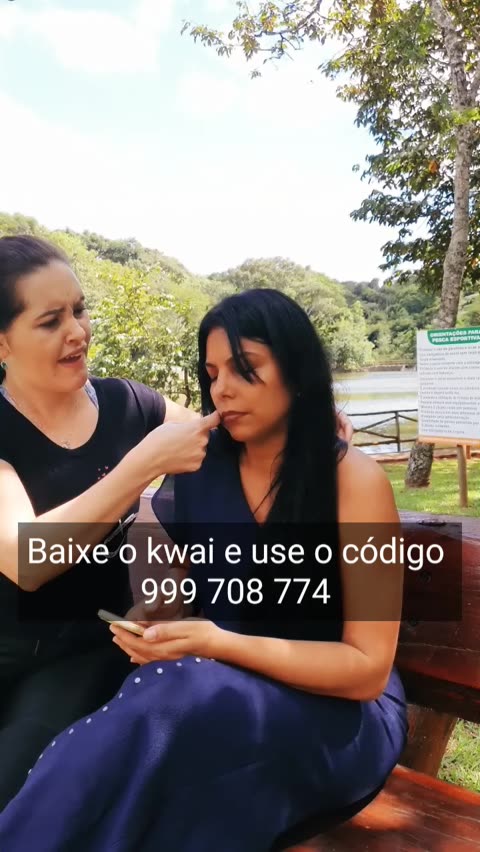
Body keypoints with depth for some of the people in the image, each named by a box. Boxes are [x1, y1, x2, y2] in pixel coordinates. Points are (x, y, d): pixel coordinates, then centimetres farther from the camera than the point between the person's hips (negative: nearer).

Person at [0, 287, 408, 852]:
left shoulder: (353, 479, -12)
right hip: (211, 692, 3)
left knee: (173, 704, -33)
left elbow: (368, 667, -13)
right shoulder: (197, 472, 1)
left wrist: (223, 645, -25)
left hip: (336, 715, -2)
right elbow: (170, 600, 10)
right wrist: (147, 630, -14)